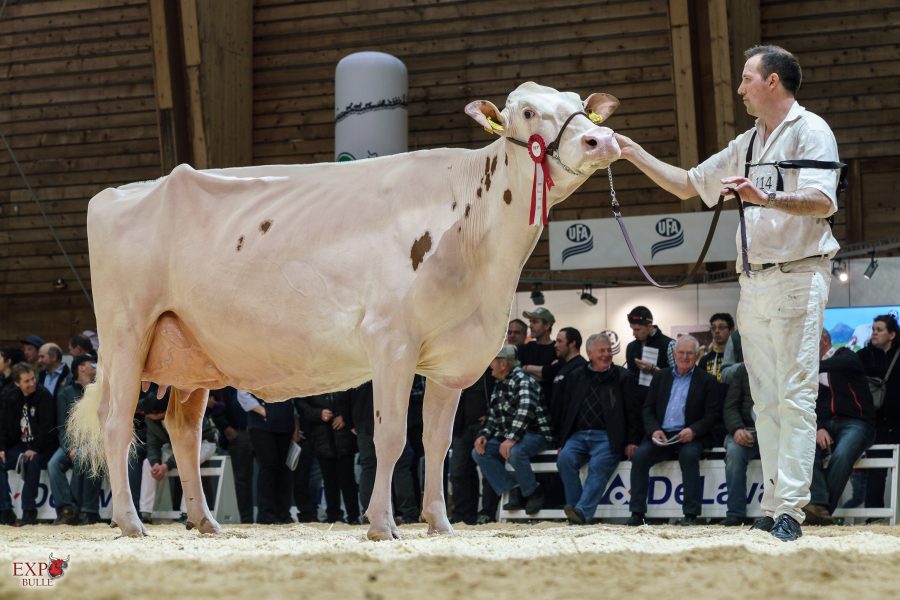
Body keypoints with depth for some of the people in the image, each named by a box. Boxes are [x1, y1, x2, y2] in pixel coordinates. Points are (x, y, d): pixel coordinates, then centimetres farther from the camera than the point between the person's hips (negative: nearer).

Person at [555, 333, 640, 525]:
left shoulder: (623, 377, 11)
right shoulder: (575, 377, 19)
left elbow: (632, 411, 6)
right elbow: (563, 408, 18)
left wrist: (632, 441, -5)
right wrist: (562, 439, 7)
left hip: (606, 437, -3)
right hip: (578, 435, 3)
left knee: (598, 466, -30)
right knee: (565, 459, -26)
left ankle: (583, 512, -42)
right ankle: (575, 507, -25)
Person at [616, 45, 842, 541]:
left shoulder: (810, 131, -5)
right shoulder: (746, 145, 20)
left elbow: (824, 202, -19)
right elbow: (688, 185, 27)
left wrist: (766, 198, -33)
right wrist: (635, 154, 20)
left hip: (797, 278, -8)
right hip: (753, 283, 8)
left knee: (795, 398, -12)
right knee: (765, 400, 6)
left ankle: (790, 509, -17)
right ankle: (772, 508, 7)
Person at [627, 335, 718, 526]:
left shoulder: (706, 381, 9)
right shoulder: (660, 377, 18)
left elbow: (711, 415, 1)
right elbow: (648, 409, 13)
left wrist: (693, 430, -17)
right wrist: (653, 430, -7)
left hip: (688, 438, -3)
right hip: (660, 435, 3)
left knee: (689, 455, -35)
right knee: (639, 455, -25)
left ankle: (691, 514, -32)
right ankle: (637, 513, -23)